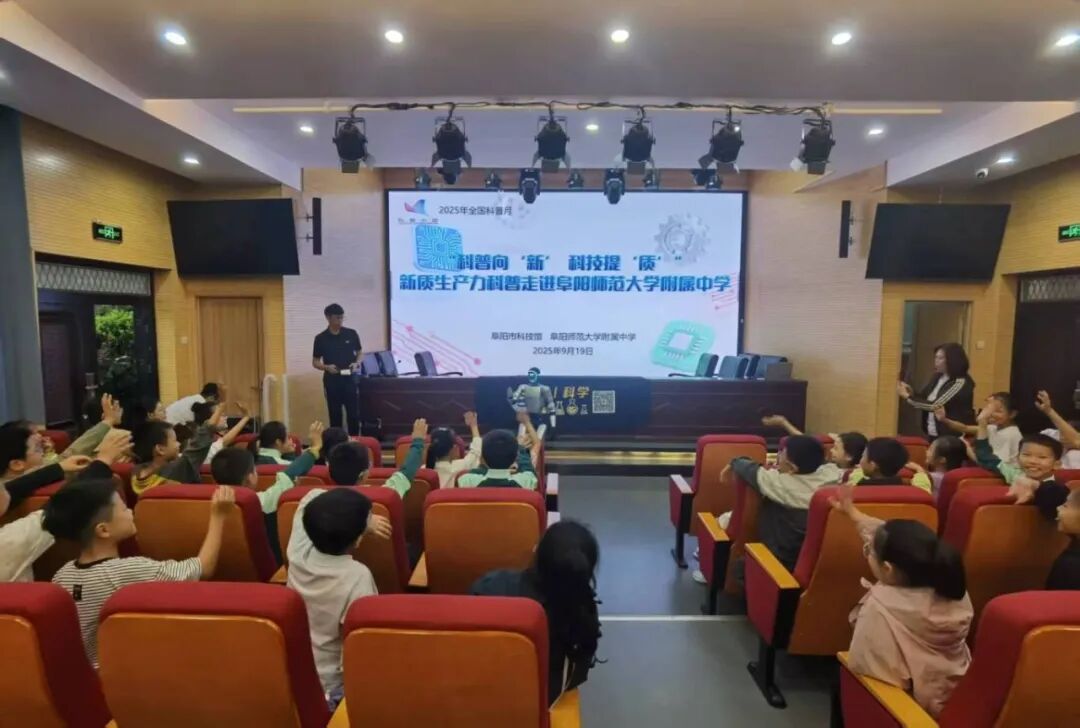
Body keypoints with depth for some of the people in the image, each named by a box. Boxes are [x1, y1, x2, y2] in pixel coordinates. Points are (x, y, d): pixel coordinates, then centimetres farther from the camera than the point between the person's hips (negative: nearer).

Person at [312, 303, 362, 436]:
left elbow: (360, 352, 12)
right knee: (335, 415, 6)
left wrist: (356, 363, -9)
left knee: (354, 414, 1)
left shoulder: (351, 334, 1)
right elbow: (315, 362, 5)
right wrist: (327, 367, -15)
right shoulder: (321, 339, -1)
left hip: (350, 379, 0)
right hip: (331, 381, 0)